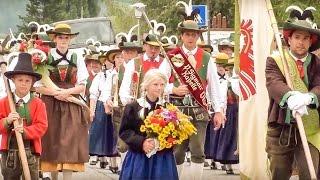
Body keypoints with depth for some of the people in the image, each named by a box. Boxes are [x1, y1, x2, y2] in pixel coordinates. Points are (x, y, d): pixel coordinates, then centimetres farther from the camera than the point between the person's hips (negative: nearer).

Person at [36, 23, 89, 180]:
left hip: (72, 108, 1)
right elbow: (38, 86, -3)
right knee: (52, 143, 3)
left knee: (69, 144, -6)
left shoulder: (77, 59, 6)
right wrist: (55, 93, -16)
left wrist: (67, 92, -13)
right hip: (50, 107, -1)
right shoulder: (46, 58, 0)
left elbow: (82, 86, 4)